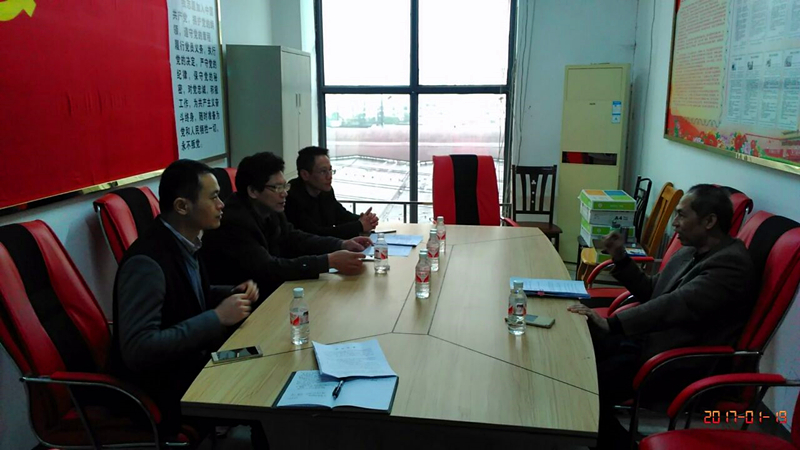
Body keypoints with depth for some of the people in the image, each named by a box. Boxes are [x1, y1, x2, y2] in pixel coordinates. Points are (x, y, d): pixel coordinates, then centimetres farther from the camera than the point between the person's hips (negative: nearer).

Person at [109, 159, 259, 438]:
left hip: (192, 361, 8)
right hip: (160, 387, -8)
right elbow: (138, 350, -31)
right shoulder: (146, 262, -26)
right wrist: (216, 317, -27)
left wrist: (232, 294, -1)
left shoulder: (185, 242, 0)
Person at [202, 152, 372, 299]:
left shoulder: (270, 210, 0)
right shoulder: (233, 222, -25)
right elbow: (267, 269, -31)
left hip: (267, 290, 8)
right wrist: (329, 261, -35)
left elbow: (294, 239, 9)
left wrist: (342, 245, -6)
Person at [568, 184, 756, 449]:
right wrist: (621, 259, 8)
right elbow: (651, 292, 22)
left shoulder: (731, 263, -17)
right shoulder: (690, 251, 12)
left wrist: (612, 323, -35)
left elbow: (677, 305, -29)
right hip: (648, 338, 9)